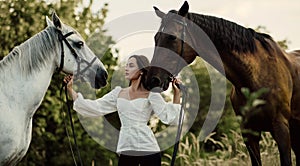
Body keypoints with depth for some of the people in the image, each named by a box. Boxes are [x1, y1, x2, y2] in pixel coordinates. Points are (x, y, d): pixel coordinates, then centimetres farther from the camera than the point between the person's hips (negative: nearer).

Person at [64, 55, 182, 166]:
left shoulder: (151, 95, 1)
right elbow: (94, 107, 10)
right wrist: (70, 89, 8)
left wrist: (176, 93, -13)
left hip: (148, 149, -4)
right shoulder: (118, 93, 13)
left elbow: (169, 117, -6)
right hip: (126, 150, 4)